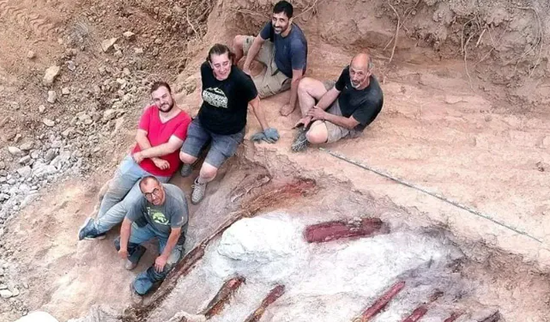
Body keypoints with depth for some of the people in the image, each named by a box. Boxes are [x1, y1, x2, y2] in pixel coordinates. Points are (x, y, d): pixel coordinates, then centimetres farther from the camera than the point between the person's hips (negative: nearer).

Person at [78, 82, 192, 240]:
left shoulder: (184, 120, -15)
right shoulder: (150, 111, 1)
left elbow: (170, 147, -22)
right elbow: (140, 137, -8)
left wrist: (143, 154, -15)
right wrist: (155, 159, -20)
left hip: (157, 174, -4)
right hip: (134, 161, 4)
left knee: (127, 205, -3)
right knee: (112, 193, 8)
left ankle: (97, 227, 15)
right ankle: (99, 228, 27)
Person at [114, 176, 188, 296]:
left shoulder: (176, 202, -41)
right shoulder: (142, 200, -31)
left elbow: (175, 233, -29)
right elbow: (127, 222, -14)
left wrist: (164, 257, -20)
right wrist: (123, 247, -10)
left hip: (170, 233, -3)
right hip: (149, 225, 3)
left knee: (163, 267, -20)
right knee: (119, 243, -6)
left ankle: (143, 282, 11)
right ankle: (136, 252, 26)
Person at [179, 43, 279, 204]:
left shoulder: (241, 80, -32)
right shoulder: (205, 69, -18)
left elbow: (255, 104, -16)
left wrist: (266, 129, -4)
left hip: (229, 132, -4)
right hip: (203, 123, 4)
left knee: (208, 171, -15)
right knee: (185, 157, -6)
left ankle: (200, 182, 23)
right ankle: (191, 161, 33)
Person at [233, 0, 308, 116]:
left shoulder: (296, 44, -44)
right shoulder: (273, 25, -24)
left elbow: (297, 77, -34)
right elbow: (258, 42, -5)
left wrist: (291, 105, -24)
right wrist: (246, 67, -5)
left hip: (284, 74, -6)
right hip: (274, 54, 6)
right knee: (238, 41, 6)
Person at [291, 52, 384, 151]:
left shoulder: (373, 99, -39)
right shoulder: (348, 72, -23)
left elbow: (349, 124, -27)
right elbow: (333, 93, -9)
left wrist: (324, 115, -17)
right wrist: (309, 115, -12)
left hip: (348, 124, -6)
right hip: (338, 101, 6)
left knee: (314, 136, -32)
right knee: (304, 84, -2)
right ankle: (308, 124, 3)